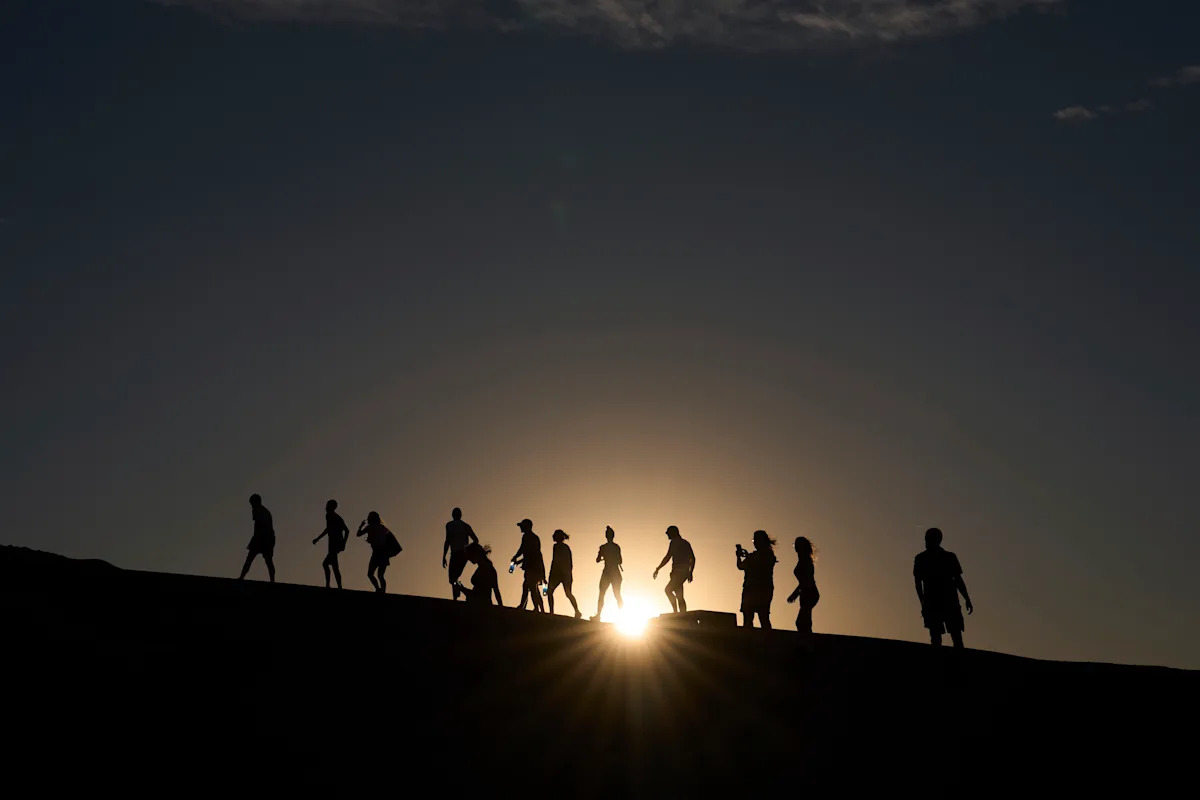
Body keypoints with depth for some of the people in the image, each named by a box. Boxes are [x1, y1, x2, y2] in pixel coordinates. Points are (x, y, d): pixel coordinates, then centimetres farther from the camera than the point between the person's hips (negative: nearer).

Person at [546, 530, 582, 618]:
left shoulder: (556, 546, -6)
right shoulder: (567, 547, 14)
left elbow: (554, 561, -12)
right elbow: (571, 562, 15)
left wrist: (550, 574, -10)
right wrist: (570, 575, 21)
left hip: (558, 572, -6)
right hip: (567, 573, 6)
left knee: (549, 592, 6)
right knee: (568, 594, 5)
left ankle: (551, 612, -3)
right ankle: (577, 611, -11)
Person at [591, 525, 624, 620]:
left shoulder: (603, 547, -8)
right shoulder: (617, 547, -1)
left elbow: (597, 560, 0)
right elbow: (619, 561, 0)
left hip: (607, 573, -3)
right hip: (616, 573, 3)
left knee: (601, 595, 5)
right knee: (617, 595, 11)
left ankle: (598, 615, -1)